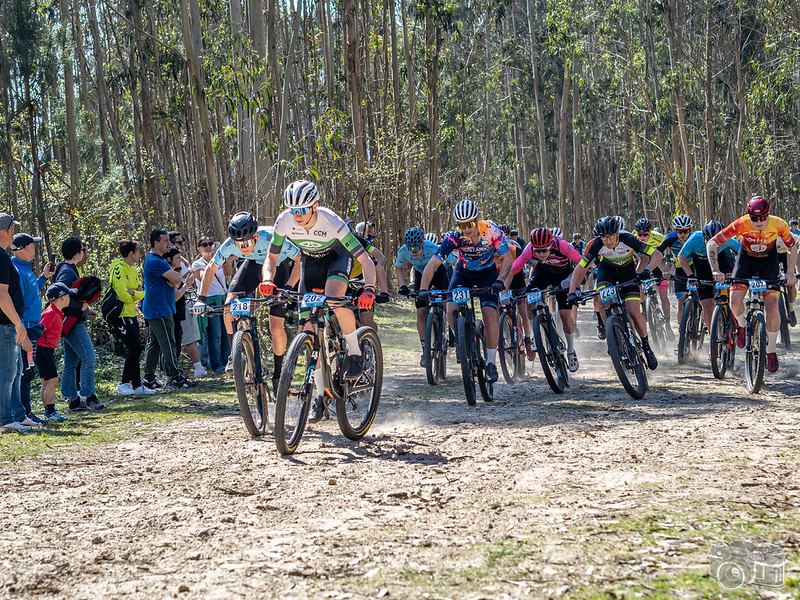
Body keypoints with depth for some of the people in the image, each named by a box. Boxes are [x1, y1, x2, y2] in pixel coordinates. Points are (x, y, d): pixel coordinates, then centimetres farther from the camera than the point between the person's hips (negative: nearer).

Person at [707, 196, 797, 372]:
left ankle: (771, 352, 2)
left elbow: (792, 247, -6)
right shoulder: (741, 224, -29)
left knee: (772, 307, -14)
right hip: (746, 258, 0)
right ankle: (741, 325, 17)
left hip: (769, 261, 0)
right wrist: (716, 270, -34)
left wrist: (790, 272, -18)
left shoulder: (779, 225, -25)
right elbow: (712, 243, -24)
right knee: (735, 302, -19)